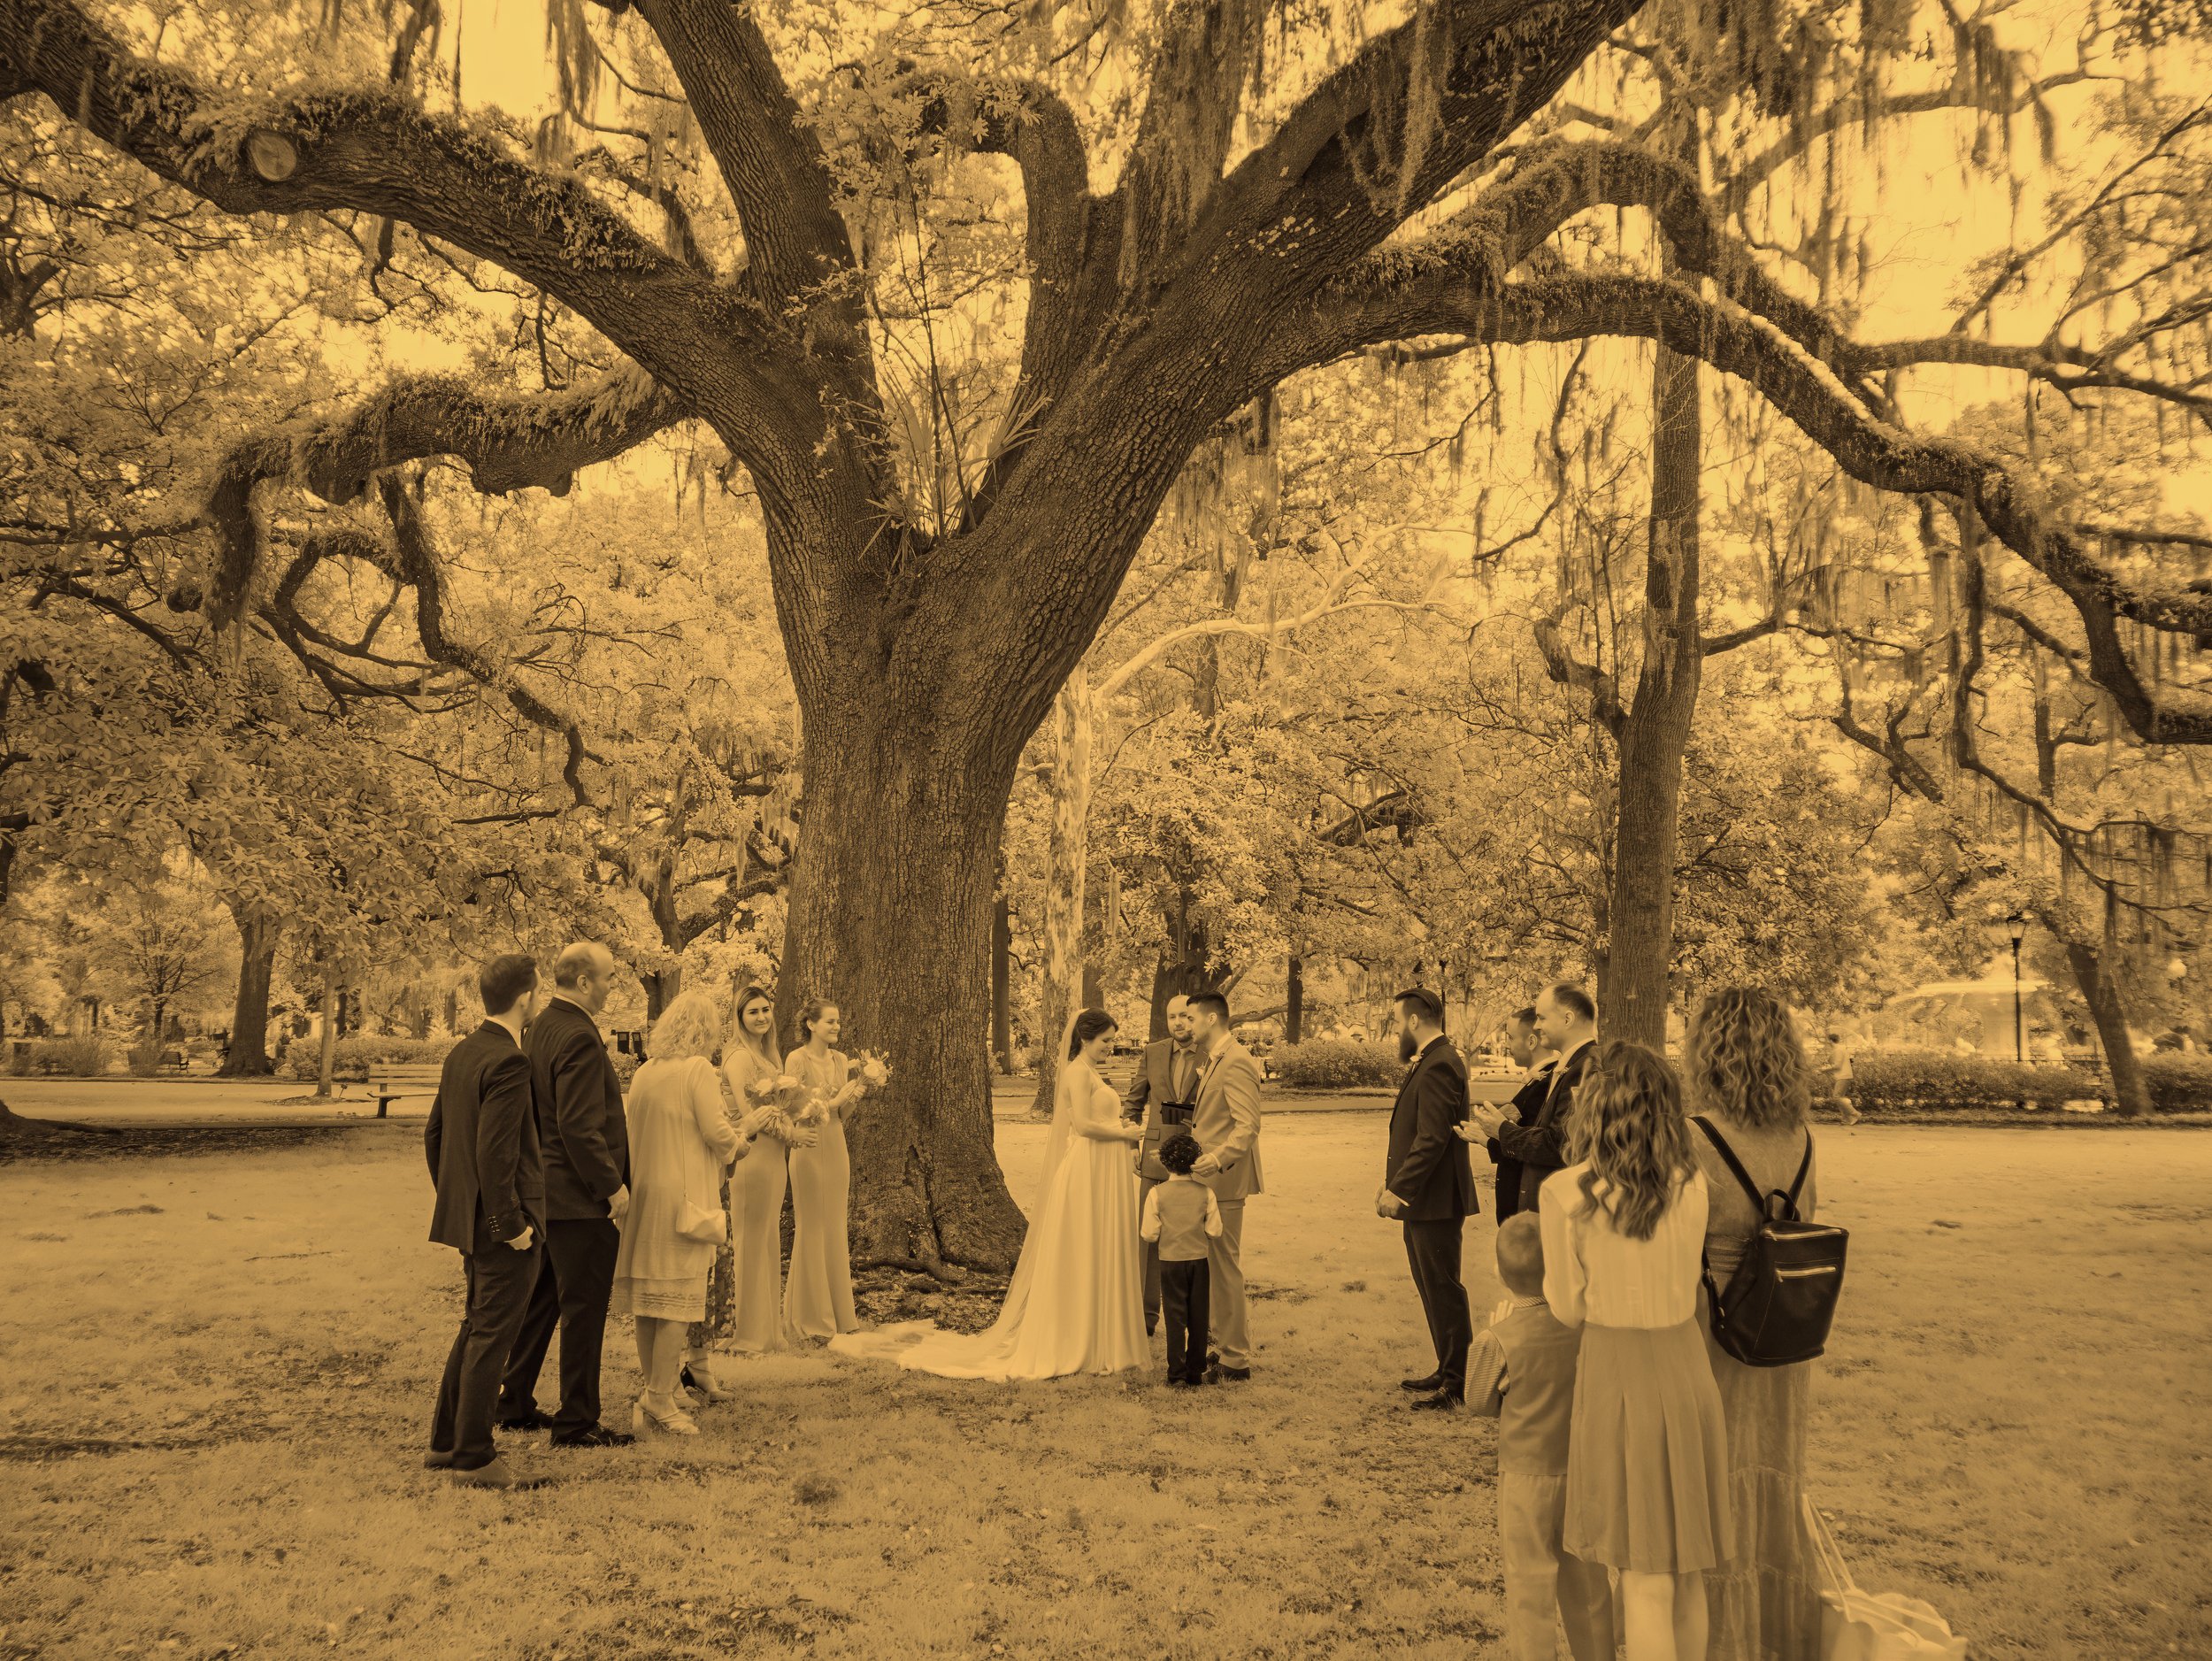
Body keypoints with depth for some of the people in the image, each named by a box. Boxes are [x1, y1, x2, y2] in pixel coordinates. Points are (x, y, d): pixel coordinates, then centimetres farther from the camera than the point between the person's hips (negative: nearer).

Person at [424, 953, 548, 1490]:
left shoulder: (460, 1053, 9)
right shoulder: (509, 1061, -20)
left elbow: (434, 1135, 15)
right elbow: (495, 1152, -25)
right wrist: (511, 1224, -19)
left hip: (469, 1219, 9)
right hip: (503, 1224, -9)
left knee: (476, 1330, 21)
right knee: (491, 1339, 1)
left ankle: (446, 1441, 30)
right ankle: (473, 1458, 11)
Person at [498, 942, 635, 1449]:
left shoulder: (541, 1027, 10)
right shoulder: (579, 1037, -20)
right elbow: (579, 1127, -24)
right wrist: (612, 1186, -17)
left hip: (545, 1192, 10)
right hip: (582, 1198, -10)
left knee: (541, 1301, 19)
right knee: (584, 1309, 0)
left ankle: (515, 1404, 30)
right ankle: (577, 1422, 8)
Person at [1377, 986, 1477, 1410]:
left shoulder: (1438, 1066, -18)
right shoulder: (1431, 1062, 14)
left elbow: (1432, 1139, -24)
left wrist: (1399, 1189, -21)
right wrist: (1393, 1181, 14)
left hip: (1435, 1200, -10)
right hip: (1422, 1200, 10)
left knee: (1444, 1292, -2)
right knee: (1433, 1290, 17)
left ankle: (1457, 1386, 5)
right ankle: (1448, 1371, 28)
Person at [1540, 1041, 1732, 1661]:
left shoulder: (1566, 1193, -14)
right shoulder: (1691, 1184, -3)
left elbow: (1569, 1309, -7)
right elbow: (1678, 1276, 8)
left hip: (1617, 1374, -4)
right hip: (1687, 1362, 4)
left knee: (1646, 1581, 7)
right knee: (1686, 1574, 18)